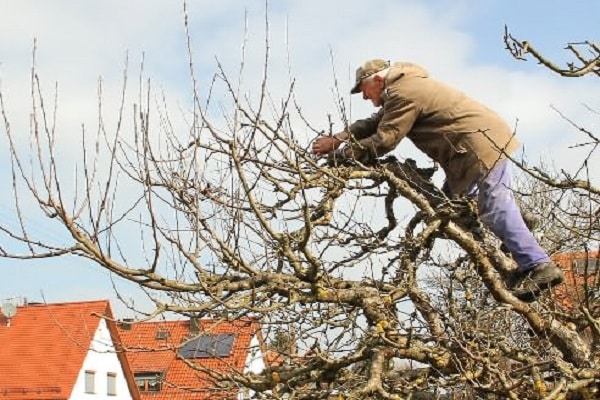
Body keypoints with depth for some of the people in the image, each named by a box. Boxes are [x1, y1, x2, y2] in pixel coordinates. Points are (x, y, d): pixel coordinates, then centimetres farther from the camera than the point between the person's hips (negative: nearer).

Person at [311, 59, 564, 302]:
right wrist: (339, 138, 12)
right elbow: (376, 123, 23)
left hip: (483, 145, -11)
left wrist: (339, 154, -7)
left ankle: (539, 266, -19)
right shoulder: (405, 87, 21)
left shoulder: (403, 94, -13)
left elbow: (382, 140, -17)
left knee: (495, 210, -16)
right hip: (481, 142, 11)